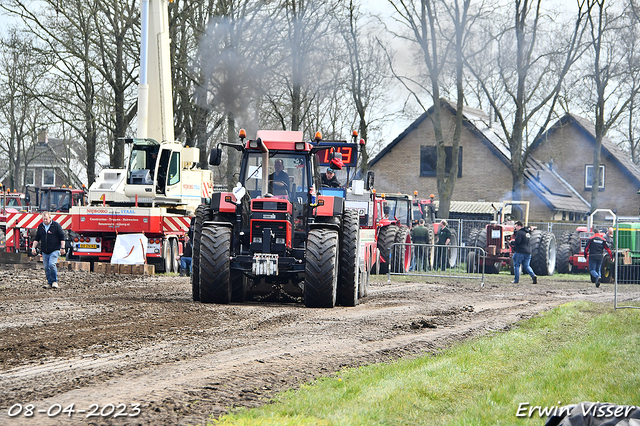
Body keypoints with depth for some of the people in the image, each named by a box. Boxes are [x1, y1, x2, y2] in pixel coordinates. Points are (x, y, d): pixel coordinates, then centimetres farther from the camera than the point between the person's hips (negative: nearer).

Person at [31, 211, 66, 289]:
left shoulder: (56, 225, -3)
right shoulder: (40, 226, 10)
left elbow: (62, 238, -1)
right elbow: (37, 239, 17)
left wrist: (62, 248, -6)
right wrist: (33, 247, 7)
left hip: (54, 250, -5)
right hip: (45, 252, 5)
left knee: (51, 264, -20)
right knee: (46, 267, 4)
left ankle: (55, 281, -6)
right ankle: (49, 283, 13)